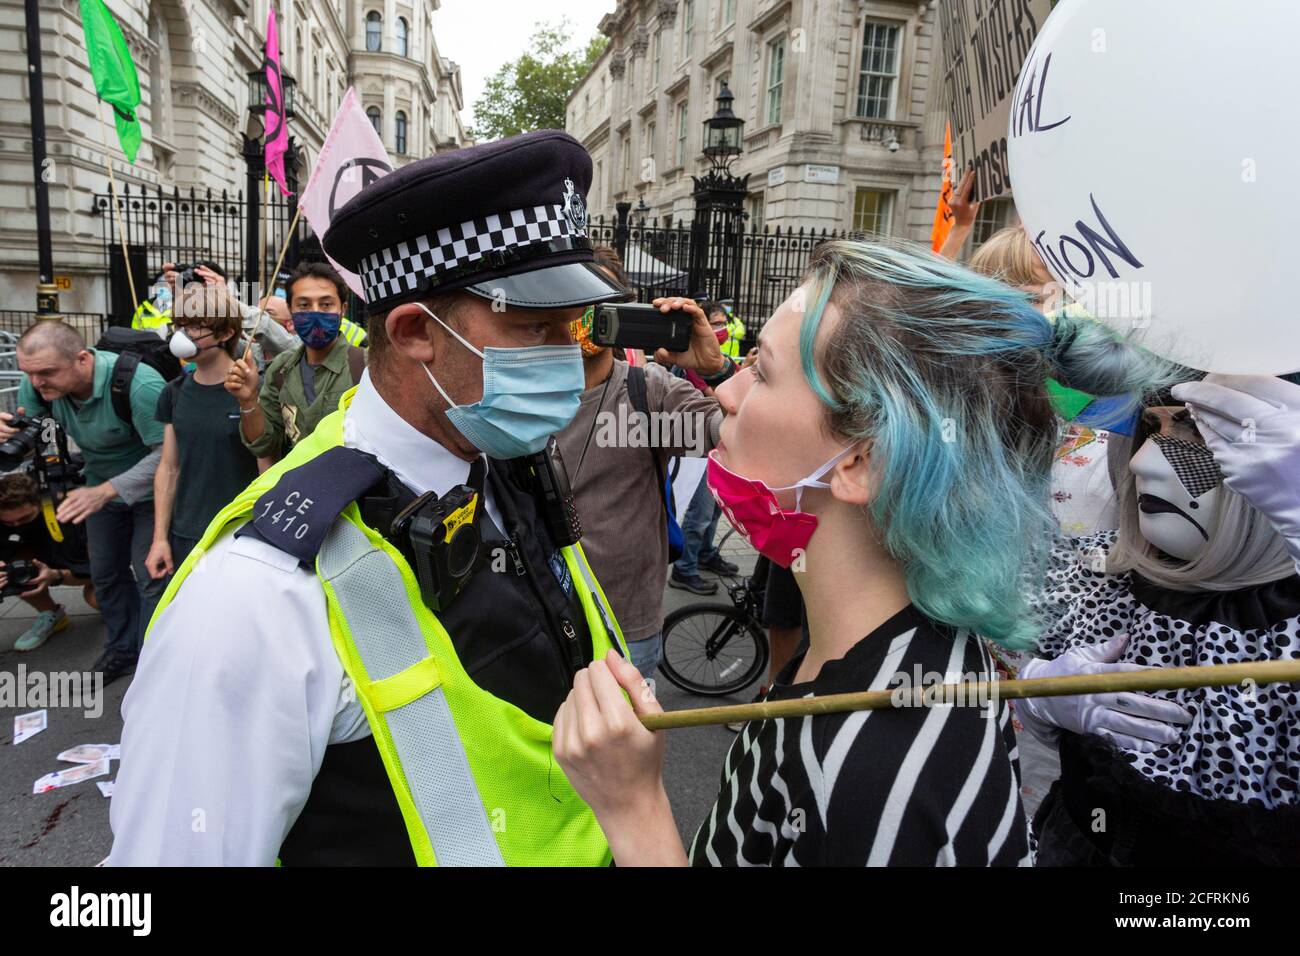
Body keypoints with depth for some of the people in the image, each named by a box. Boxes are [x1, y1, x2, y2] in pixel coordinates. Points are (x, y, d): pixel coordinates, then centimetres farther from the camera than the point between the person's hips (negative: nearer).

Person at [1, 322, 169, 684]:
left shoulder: (138, 384, -36)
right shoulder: (38, 383, -16)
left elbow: (168, 452, -35)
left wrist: (105, 491, -40)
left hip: (150, 489, -6)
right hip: (101, 486, 7)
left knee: (151, 577, -3)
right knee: (106, 574, 17)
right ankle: (123, 648, 38)